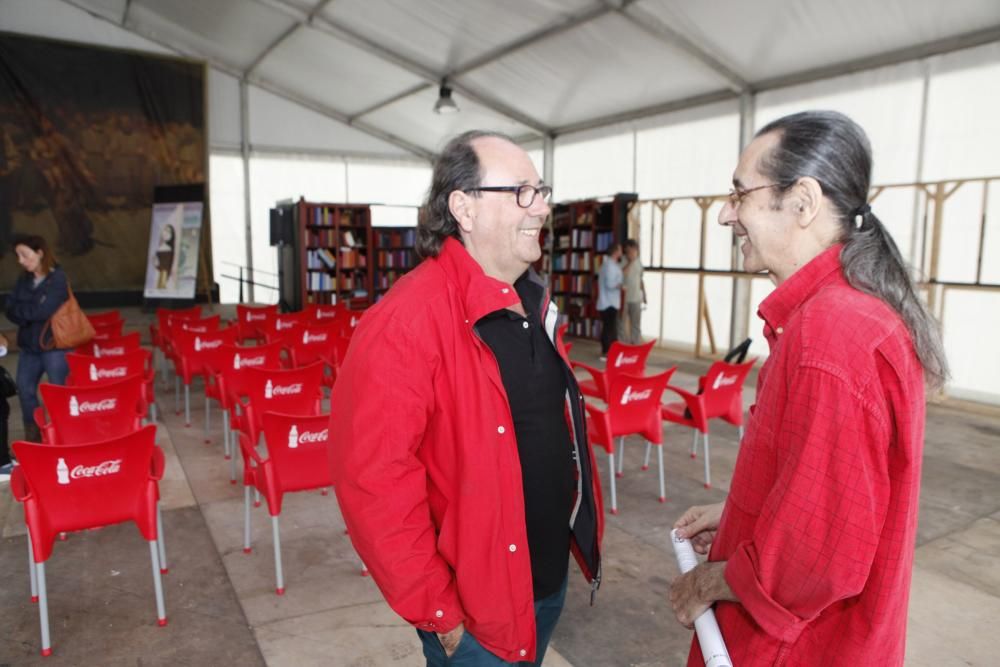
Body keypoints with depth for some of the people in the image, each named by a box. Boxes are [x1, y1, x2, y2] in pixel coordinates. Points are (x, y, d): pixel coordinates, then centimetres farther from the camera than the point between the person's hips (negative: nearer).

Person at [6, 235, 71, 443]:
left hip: (54, 345, -7)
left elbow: (42, 311, -20)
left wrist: (20, 310, -5)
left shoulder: (57, 279, -12)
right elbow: (11, 310, 1)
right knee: (24, 388, 10)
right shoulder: (23, 280, 8)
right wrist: (28, 314, -18)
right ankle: (33, 434, 25)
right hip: (29, 345, 7)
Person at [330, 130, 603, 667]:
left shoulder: (534, 303, 3)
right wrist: (436, 611, -19)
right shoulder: (406, 321, -25)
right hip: (475, 611, -7)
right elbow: (374, 483, -26)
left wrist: (579, 524, 13)